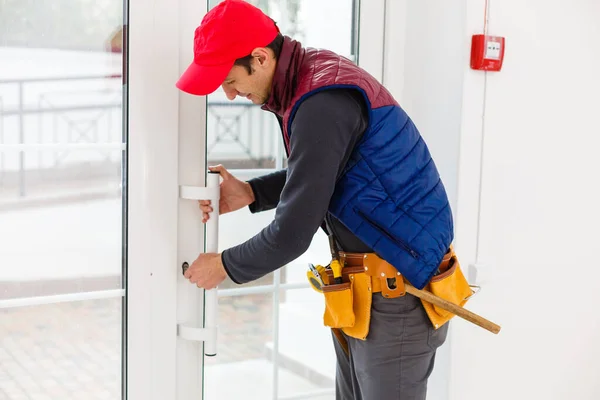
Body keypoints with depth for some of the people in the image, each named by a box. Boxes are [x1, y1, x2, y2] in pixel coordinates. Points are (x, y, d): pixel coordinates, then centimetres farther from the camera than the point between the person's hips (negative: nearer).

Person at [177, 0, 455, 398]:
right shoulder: (312, 73, 4)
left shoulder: (323, 104, -26)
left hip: (399, 290, -10)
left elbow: (292, 234, -25)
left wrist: (225, 266, -7)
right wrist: (249, 193, 3)